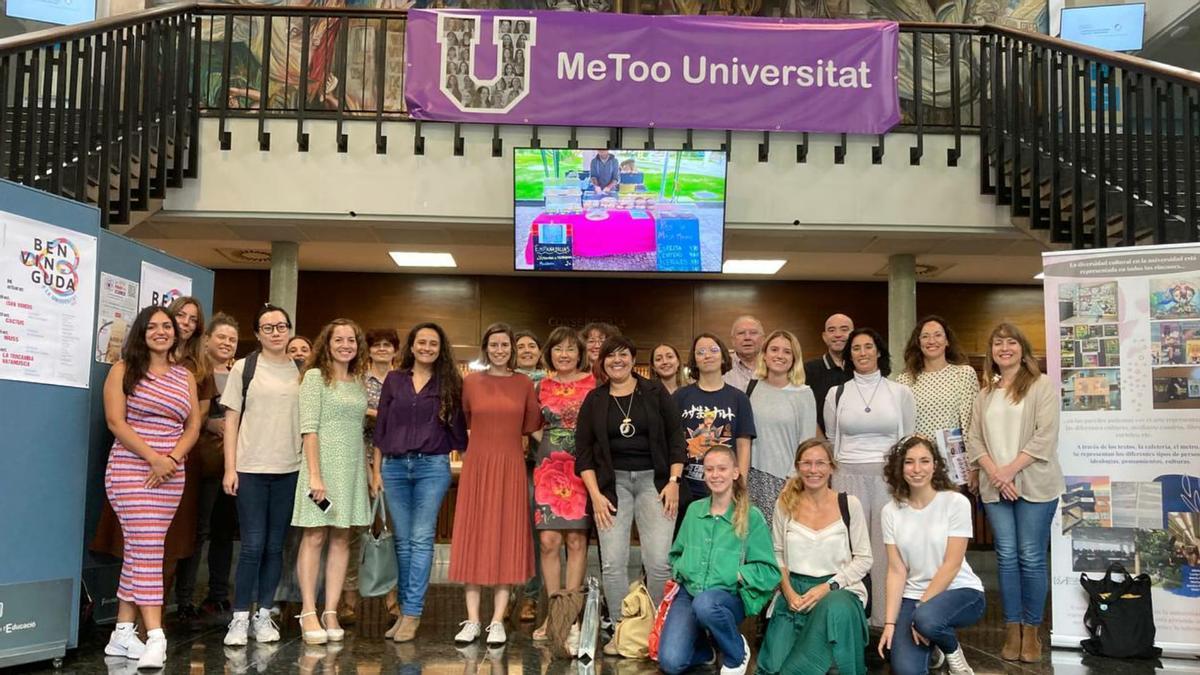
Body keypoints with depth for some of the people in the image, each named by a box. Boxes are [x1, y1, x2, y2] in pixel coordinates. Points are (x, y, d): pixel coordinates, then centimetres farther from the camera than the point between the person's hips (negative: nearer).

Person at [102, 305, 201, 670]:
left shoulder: (185, 376, 13)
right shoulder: (123, 370, 1)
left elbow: (193, 425, 7)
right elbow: (116, 422, -8)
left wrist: (173, 458, -11)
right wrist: (153, 457, -17)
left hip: (171, 475, 4)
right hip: (130, 470, -4)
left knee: (137, 550, 8)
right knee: (147, 551, -11)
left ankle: (123, 633, 14)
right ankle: (155, 637, -13)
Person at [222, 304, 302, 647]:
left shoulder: (301, 370, 8)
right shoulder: (244, 368, 2)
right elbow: (231, 420, 2)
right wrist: (230, 468, -5)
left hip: (289, 470, 2)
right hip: (250, 468, -2)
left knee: (275, 545, 7)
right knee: (252, 545, -3)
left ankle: (264, 615, 17)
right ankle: (240, 618, 7)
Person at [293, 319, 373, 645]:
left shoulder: (359, 383, 13)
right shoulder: (315, 377, -3)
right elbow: (309, 428, -10)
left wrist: (370, 469, 6)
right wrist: (315, 474, -17)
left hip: (352, 467, 6)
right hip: (323, 462, -5)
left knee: (341, 538, 5)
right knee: (314, 536, -3)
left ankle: (331, 612, 10)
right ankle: (309, 613, 2)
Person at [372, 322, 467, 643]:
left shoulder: (449, 383, 6)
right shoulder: (394, 380, 9)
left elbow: (458, 427, 8)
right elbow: (381, 426, 10)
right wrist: (376, 470, 7)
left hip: (432, 466, -2)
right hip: (394, 466, 2)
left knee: (421, 539, -5)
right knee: (402, 541, 6)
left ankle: (412, 613, -3)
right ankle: (405, 609, 14)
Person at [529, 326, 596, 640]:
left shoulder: (593, 384, 2)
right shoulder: (543, 386, 11)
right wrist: (549, 444, 6)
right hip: (549, 468, 3)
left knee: (576, 540, -1)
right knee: (548, 540, -3)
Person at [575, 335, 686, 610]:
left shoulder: (655, 392, 5)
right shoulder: (594, 400, 7)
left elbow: (676, 438, 4)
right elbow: (583, 452, 6)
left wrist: (674, 481, -5)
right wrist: (595, 494, -3)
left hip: (654, 479, -1)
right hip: (612, 483, 1)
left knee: (659, 561, -9)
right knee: (613, 563, -4)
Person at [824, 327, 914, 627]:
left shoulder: (901, 393, 6)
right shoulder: (836, 394, 8)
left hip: (889, 478, 0)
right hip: (849, 478, 0)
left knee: (886, 549, 0)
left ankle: (885, 619, 10)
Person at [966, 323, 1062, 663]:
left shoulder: (1042, 385, 0)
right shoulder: (984, 394, 13)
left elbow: (1045, 437, -9)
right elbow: (974, 440, 8)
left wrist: (1011, 469, -14)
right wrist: (995, 473, -8)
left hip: (1034, 484, -3)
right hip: (994, 486, 4)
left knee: (1031, 557, -1)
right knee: (1006, 556, 4)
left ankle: (1031, 629, 11)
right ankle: (1012, 629, 12)